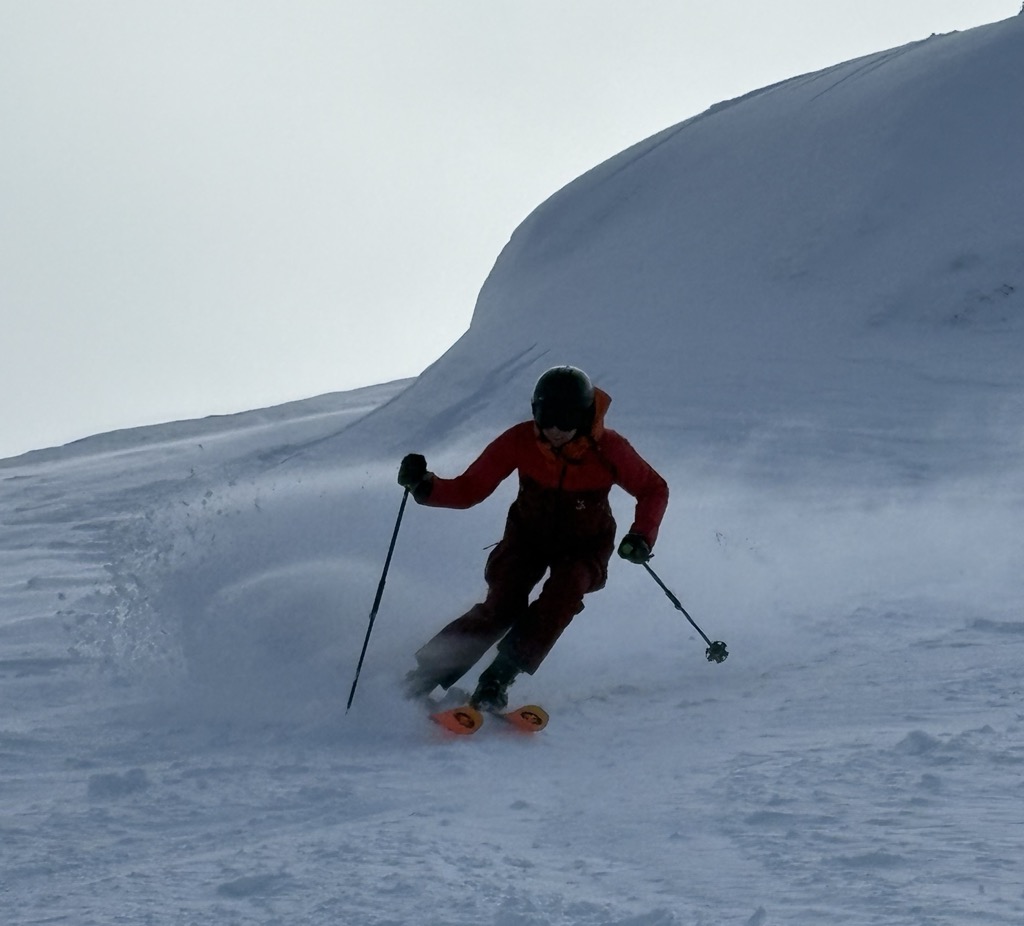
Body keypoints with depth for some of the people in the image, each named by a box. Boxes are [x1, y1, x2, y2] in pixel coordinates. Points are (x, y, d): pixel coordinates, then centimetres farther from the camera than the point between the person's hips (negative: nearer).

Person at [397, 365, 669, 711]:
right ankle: (427, 674, -12)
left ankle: (499, 677, -29)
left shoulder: (607, 449, -23)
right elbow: (469, 490, -17)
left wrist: (642, 536, -25)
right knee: (502, 606, -23)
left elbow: (654, 490, -8)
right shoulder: (520, 442, -22)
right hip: (529, 536, 0)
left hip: (584, 547, 0)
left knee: (564, 591, -32)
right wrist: (425, 487, -36)